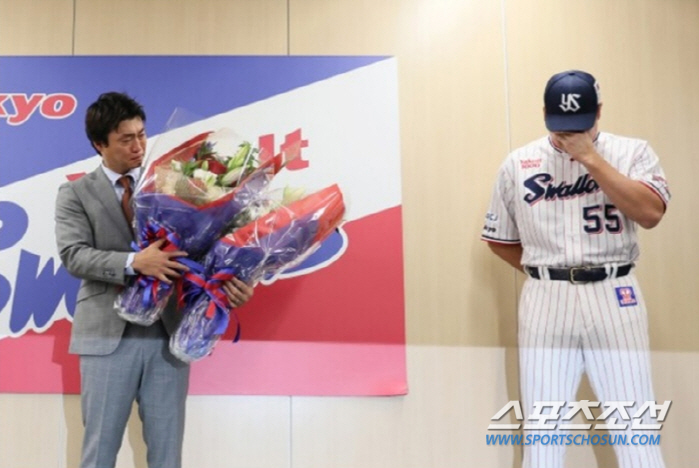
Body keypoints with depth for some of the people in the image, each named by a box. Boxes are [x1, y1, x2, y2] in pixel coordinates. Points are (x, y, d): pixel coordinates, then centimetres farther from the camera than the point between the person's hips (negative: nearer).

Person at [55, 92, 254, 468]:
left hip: (169, 332, 2)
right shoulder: (75, 194, 6)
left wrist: (231, 280, -19)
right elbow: (73, 256, -8)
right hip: (108, 335, -1)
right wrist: (134, 263, -24)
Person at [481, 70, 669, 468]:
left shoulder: (633, 152, 3)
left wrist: (590, 157, -15)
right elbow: (499, 239, 14)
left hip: (614, 297, -1)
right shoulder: (518, 164, 7)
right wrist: (543, 272, 4)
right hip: (545, 300, 1)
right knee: (542, 429, 9)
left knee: (634, 426, 3)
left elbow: (651, 213, -14)